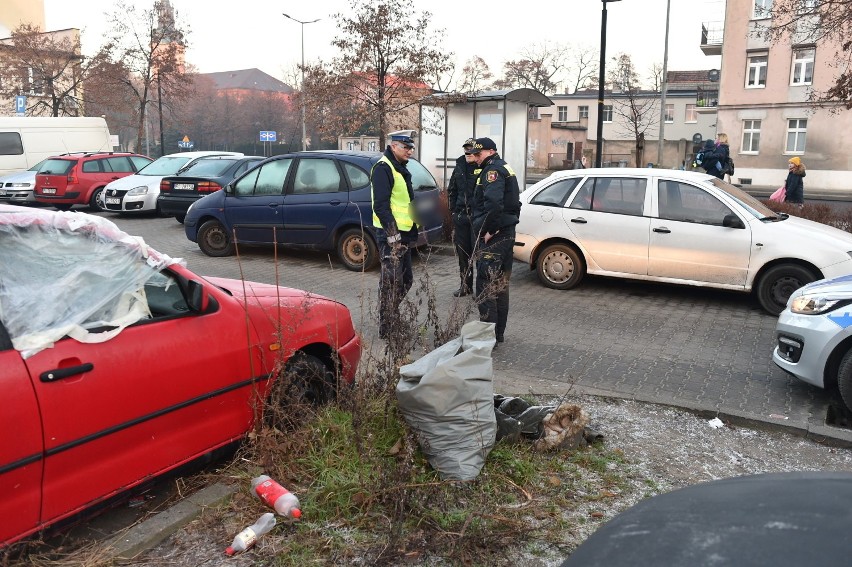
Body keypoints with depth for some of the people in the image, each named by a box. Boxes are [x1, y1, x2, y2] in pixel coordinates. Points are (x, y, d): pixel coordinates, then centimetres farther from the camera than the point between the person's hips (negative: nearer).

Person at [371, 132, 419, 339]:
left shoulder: (400, 169, 19)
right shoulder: (383, 168, -13)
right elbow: (381, 204, -21)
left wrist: (412, 231, 24)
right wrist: (392, 233, -24)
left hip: (403, 233, 10)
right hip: (391, 234, -10)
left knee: (405, 279, 17)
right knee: (391, 282, -7)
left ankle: (392, 315, 35)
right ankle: (386, 329, 0)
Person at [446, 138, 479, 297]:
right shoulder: (460, 166, 11)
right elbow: (451, 190, 21)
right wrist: (453, 209, 15)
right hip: (461, 216, 6)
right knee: (462, 252, 11)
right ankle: (465, 285, 23)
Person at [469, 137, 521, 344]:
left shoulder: (492, 171, -13)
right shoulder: (505, 168, 20)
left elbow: (493, 203, -28)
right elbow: (513, 202, 24)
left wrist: (488, 231, -22)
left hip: (492, 237, -10)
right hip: (507, 233, 11)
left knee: (486, 287, -7)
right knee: (500, 285, 15)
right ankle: (498, 333, 24)